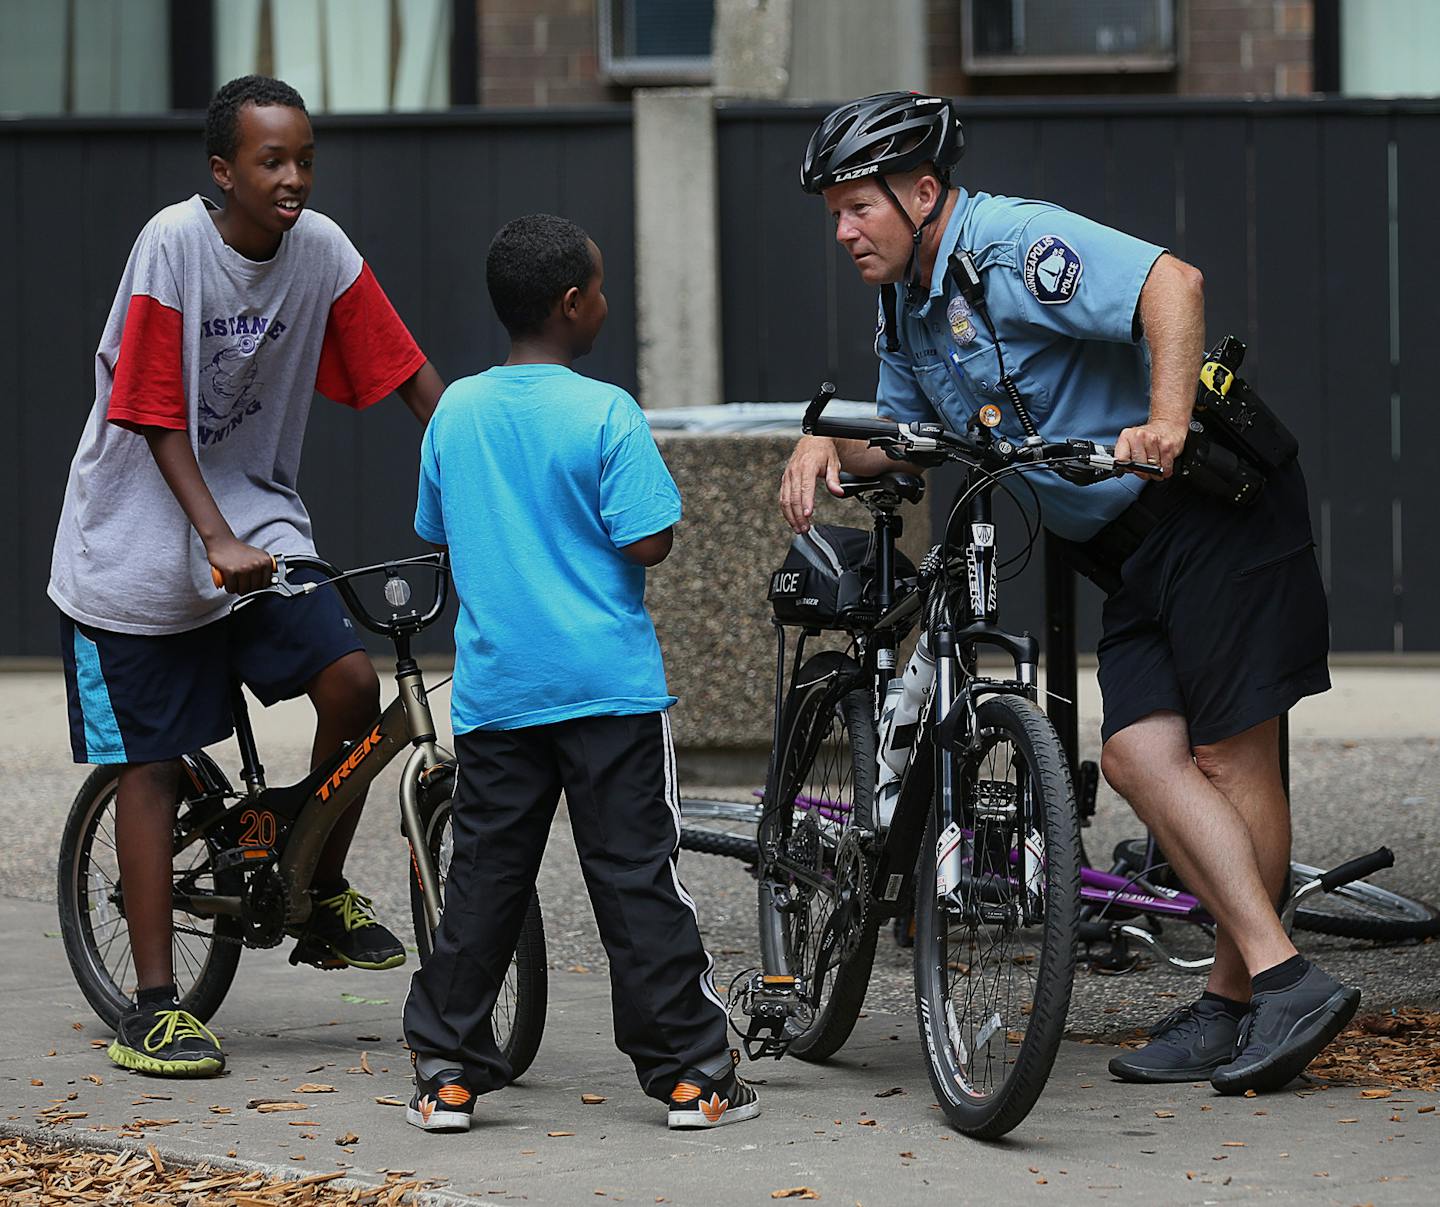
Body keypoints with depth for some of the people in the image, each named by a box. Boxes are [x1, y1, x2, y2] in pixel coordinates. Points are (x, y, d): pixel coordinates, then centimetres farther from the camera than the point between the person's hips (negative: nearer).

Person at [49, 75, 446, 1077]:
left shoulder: (321, 250, -6)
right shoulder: (174, 244, -19)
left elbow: (412, 377, -2)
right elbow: (158, 419, -18)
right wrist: (219, 543, -27)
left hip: (258, 511, 4)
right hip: (139, 533, -4)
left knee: (352, 683, -14)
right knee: (153, 761, -1)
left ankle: (324, 897, 8)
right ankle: (154, 1004, 5)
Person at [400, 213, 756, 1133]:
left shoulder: (455, 412, 5)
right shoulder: (606, 414, -12)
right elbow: (648, 543, -15)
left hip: (494, 689, 4)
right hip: (608, 685, -4)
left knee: (483, 878, 10)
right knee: (638, 882, -1)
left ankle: (447, 1073, 10)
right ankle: (692, 1075, 3)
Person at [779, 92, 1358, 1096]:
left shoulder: (1014, 244, -16)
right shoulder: (908, 307, 14)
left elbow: (1173, 282, -28)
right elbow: (904, 436, 25)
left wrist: (1165, 424, -37)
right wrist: (828, 445, 4)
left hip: (1215, 498, -9)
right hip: (1136, 541, 9)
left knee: (1231, 755, -7)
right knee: (1139, 753, -5)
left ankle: (1238, 998, -2)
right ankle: (1279, 979, -6)